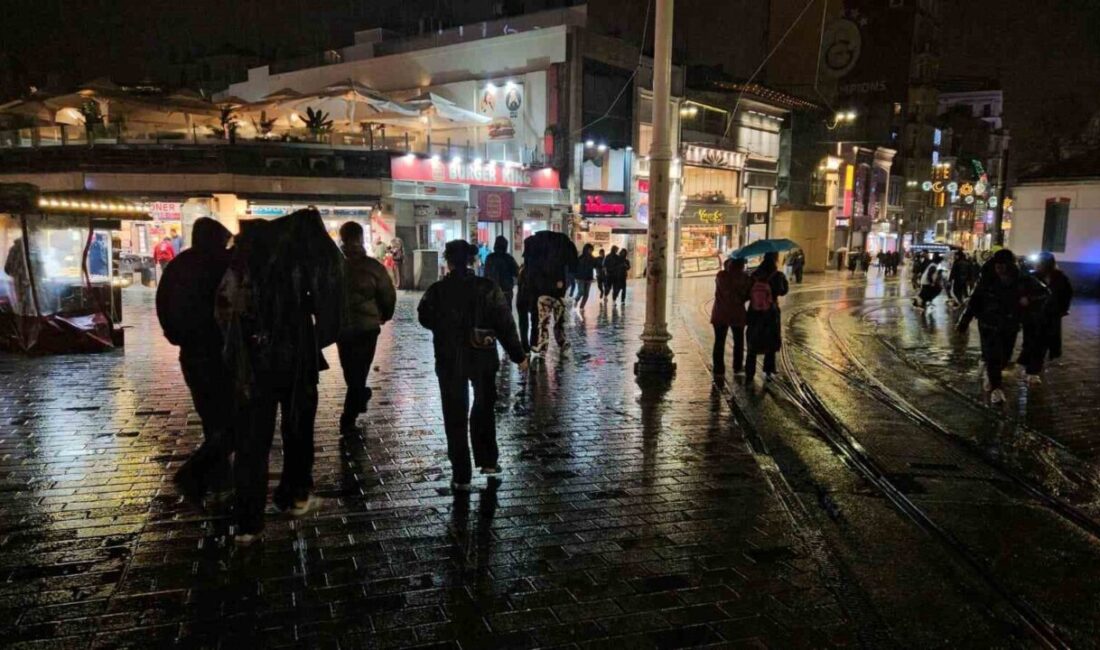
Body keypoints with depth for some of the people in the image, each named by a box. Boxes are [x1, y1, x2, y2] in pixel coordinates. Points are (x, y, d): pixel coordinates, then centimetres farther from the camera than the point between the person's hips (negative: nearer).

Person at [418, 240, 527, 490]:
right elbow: (505, 323, -8)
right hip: (482, 357, 1)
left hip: (449, 360, -1)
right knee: (484, 409, 23)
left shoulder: (436, 291, -10)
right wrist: (518, 355, -1)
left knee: (455, 416, 8)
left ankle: (461, 476, 10)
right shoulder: (487, 288, -9)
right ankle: (488, 461, 28)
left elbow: (425, 319, 5)